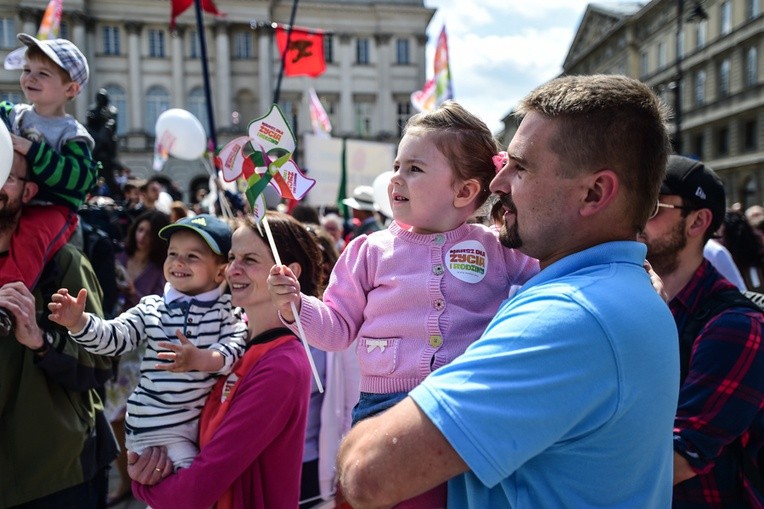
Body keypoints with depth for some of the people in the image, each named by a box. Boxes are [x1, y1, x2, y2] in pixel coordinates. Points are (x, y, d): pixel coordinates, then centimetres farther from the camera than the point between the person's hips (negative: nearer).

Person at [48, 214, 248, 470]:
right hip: (157, 426, -1)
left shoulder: (228, 311, -3)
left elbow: (235, 349, -16)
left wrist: (199, 360, -33)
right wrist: (79, 322, -24)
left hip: (209, 420, 1)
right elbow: (114, 336, -6)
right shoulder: (151, 309, 2)